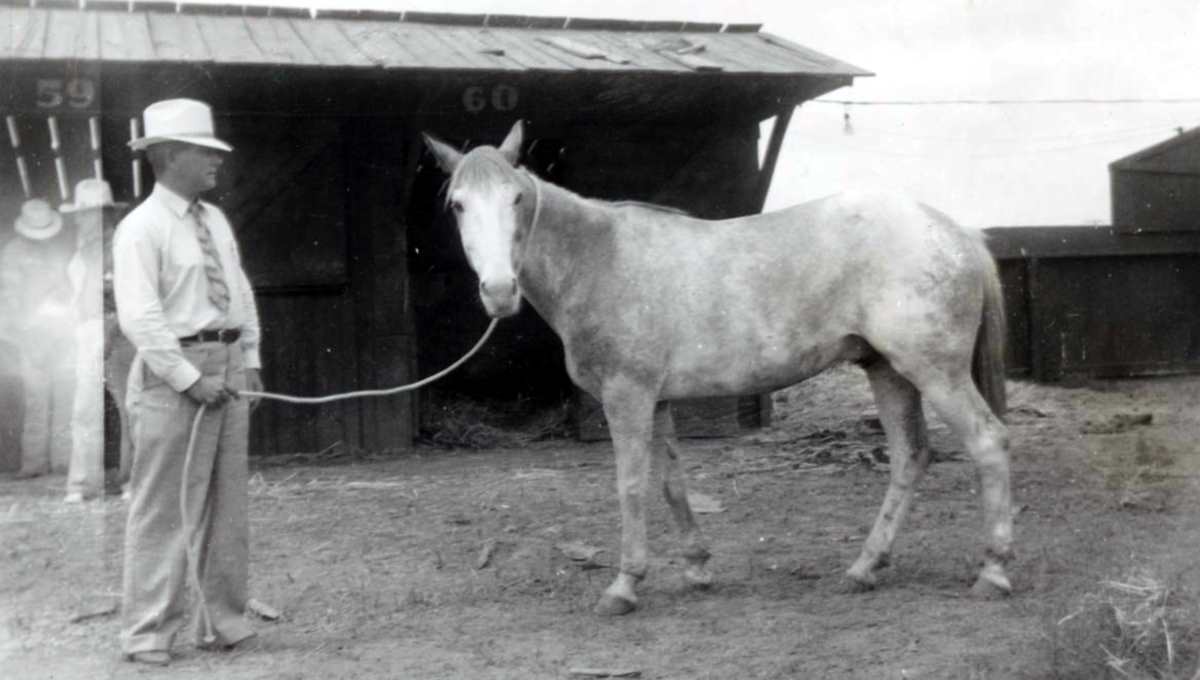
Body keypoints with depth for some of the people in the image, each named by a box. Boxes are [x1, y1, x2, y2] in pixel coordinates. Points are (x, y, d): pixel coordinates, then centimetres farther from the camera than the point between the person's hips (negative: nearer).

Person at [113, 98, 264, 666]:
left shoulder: (216, 219, 12)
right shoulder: (141, 228, -10)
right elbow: (139, 317, -17)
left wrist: (250, 361, 7)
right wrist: (189, 378, -19)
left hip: (229, 369, 7)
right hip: (174, 375, -7)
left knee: (226, 506, 12)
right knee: (163, 510, -1)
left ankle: (222, 624, 23)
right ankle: (148, 634, 9)